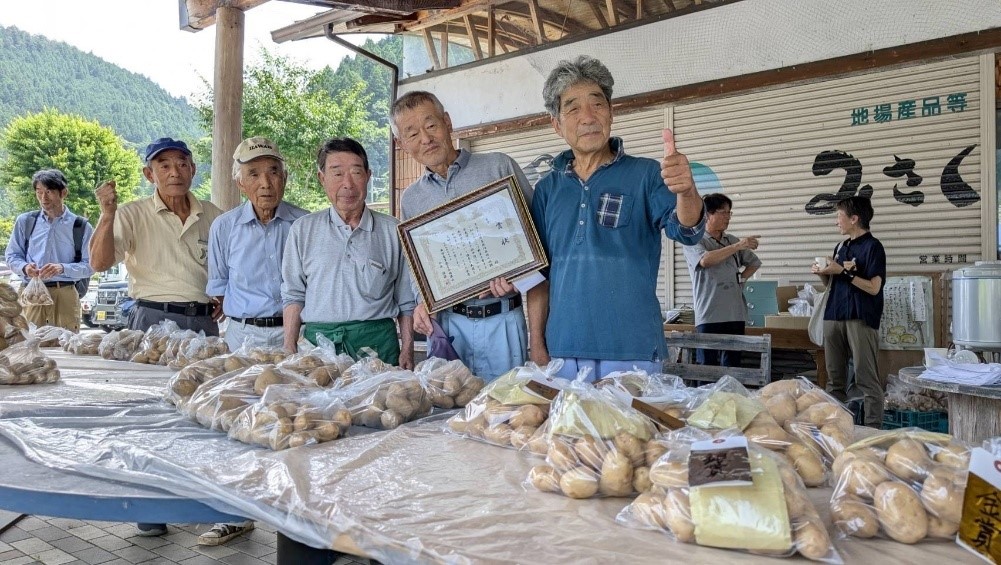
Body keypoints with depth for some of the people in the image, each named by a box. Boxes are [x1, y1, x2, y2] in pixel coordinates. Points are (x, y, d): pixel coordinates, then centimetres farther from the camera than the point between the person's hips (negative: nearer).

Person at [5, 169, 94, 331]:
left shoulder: (81, 226, 3)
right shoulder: (25, 221, 9)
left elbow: (90, 265, 1)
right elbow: (12, 256, 15)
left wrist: (63, 268, -16)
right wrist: (25, 267, -7)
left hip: (65, 295, -1)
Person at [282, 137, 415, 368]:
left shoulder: (393, 231, 5)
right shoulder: (303, 230, 8)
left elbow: (407, 301, 8)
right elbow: (293, 296, 10)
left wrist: (407, 350, 1)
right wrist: (289, 349, 2)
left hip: (378, 342, 0)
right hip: (318, 339, 1)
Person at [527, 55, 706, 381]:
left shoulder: (645, 175, -1)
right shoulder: (547, 189, 8)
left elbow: (687, 231, -16)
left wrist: (686, 190, -37)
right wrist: (537, 345, 5)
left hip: (632, 353, -2)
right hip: (563, 351, 3)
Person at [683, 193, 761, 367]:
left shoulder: (732, 241, 15)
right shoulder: (695, 241, 0)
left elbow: (754, 263, 27)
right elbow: (705, 260, -21)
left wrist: (741, 278, 9)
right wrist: (738, 246, -22)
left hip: (735, 315, 5)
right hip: (709, 315, -5)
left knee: (732, 365, 8)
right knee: (707, 366, -4)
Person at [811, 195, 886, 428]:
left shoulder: (872, 247, -4)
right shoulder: (841, 247, 17)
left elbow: (873, 287, -13)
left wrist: (843, 271, -16)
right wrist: (823, 274, 3)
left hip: (861, 319, -7)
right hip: (834, 316, 7)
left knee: (866, 378, -6)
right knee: (835, 377, 10)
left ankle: (873, 429, -2)